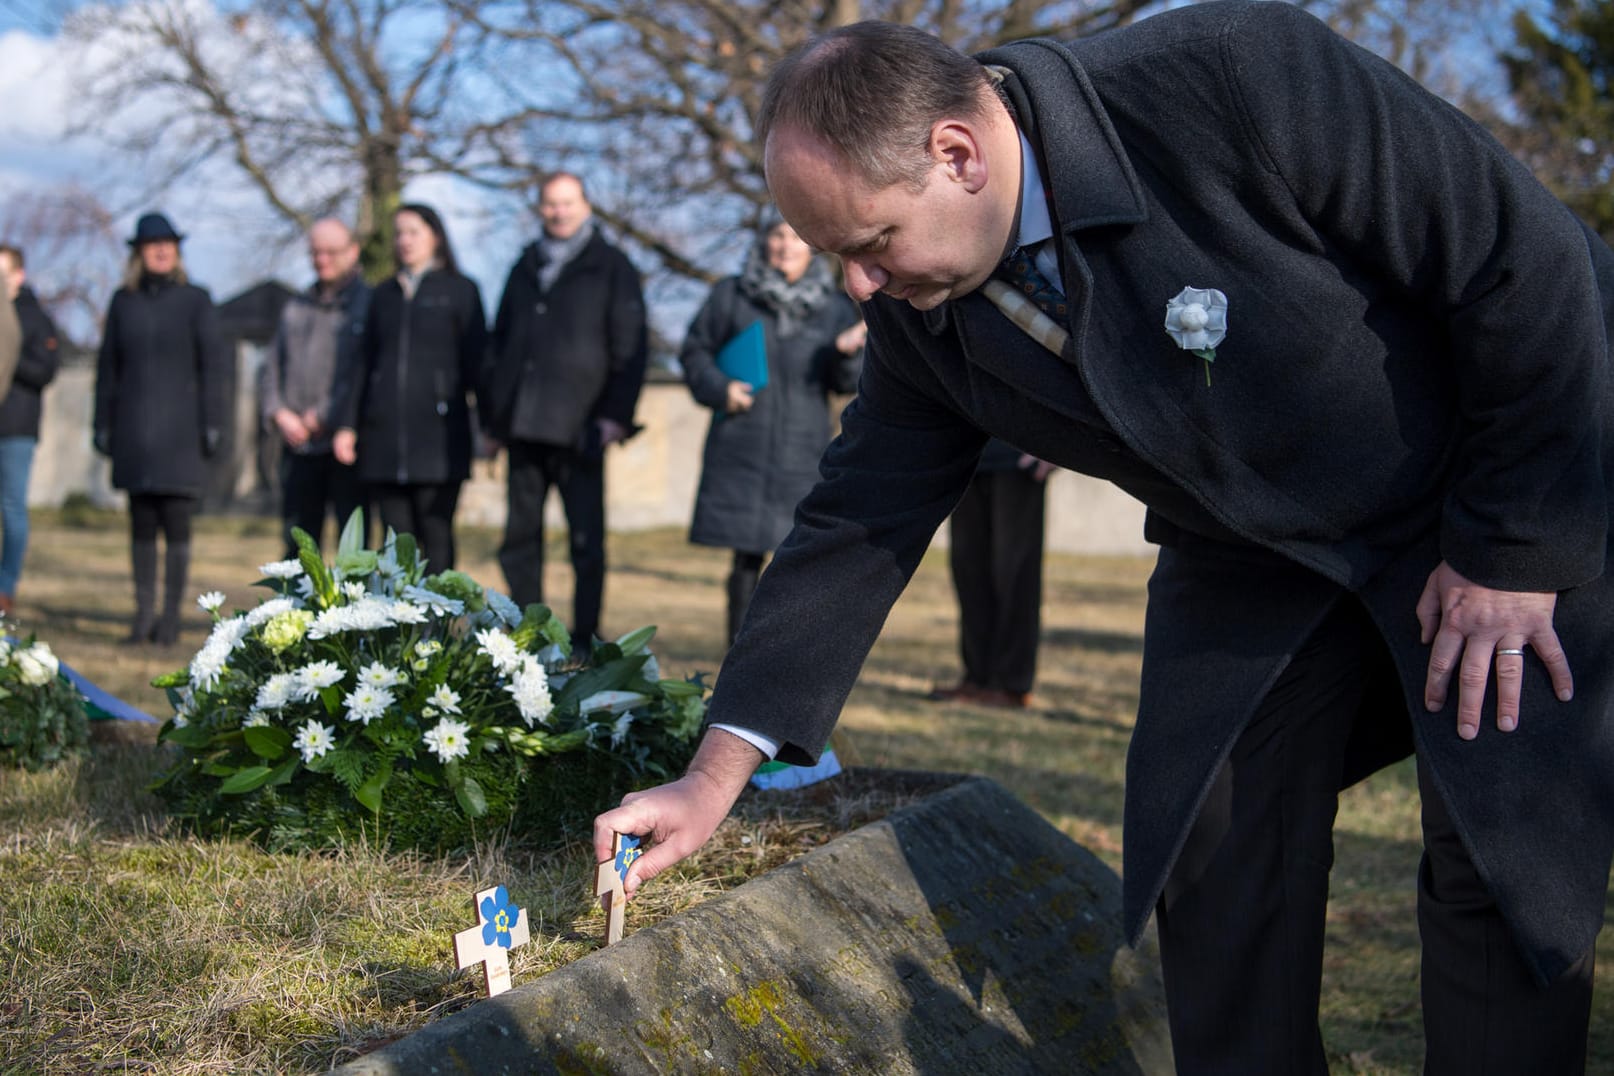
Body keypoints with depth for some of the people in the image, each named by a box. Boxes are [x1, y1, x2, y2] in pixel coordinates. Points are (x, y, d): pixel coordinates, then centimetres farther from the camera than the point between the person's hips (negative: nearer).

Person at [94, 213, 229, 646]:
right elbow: (108, 366, 12)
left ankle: (171, 615, 1)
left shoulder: (195, 300, 2)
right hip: (134, 429, 3)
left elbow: (214, 365, -1)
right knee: (141, 524, 5)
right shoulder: (123, 301, 9)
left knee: (176, 523, -5)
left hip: (179, 429, -3)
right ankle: (143, 613, 11)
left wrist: (213, 423, -7)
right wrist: (102, 423, 9)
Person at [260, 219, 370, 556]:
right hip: (298, 444, 5)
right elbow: (271, 369, 18)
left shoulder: (370, 304, 2)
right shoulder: (296, 309, 20)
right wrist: (279, 414, 0)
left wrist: (326, 415, -11)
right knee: (298, 542, 5)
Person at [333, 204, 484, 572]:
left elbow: (475, 362, 2)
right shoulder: (384, 293, 17)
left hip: (438, 431, -4)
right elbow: (363, 363, 17)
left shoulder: (459, 290, 5)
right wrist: (347, 424, 8)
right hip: (384, 435, 4)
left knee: (435, 535, -6)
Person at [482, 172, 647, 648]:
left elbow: (630, 346, -1)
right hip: (523, 425, 5)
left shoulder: (611, 267, 4)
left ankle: (584, 639, 2)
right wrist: (492, 412, 14)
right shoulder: (526, 267, 18)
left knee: (586, 537, -4)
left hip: (578, 428, -5)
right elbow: (500, 338, 22)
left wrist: (616, 414, -10)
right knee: (521, 534, 6)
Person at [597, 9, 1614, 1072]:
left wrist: (1513, 546, -20)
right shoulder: (919, 310, -13)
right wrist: (715, 779, -8)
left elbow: (1528, 259, -26)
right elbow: (858, 527, -5)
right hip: (1251, 554, 5)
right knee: (1213, 862, 0)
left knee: (1500, 860, -9)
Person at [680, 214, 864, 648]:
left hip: (802, 452, 0)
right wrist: (719, 388, -7)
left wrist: (847, 353, -17)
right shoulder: (731, 295, 5)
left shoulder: (834, 307, 7)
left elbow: (847, 383, 5)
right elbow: (696, 349, 11)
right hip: (741, 451, 0)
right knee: (746, 557, 3)